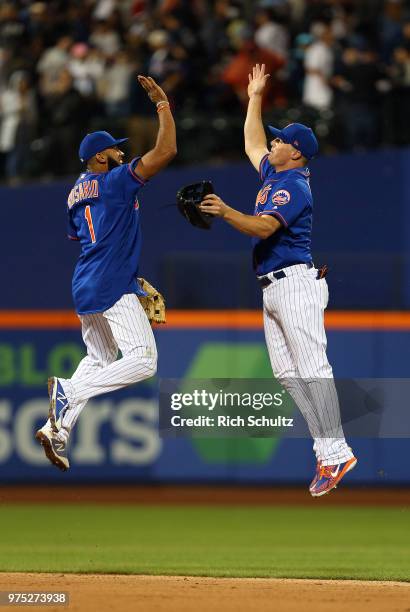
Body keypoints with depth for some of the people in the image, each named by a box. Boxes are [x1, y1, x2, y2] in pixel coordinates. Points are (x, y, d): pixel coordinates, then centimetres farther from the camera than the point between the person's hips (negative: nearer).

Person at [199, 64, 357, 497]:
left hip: (295, 284, -11)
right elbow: (252, 144, 37)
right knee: (287, 373, 3)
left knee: (312, 368, -14)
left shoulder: (292, 186, -12)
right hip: (273, 290, 11)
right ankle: (326, 449, 0)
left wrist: (227, 213, -39)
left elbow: (263, 227, -26)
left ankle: (336, 453, -18)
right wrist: (255, 98, 39)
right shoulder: (273, 173, 17)